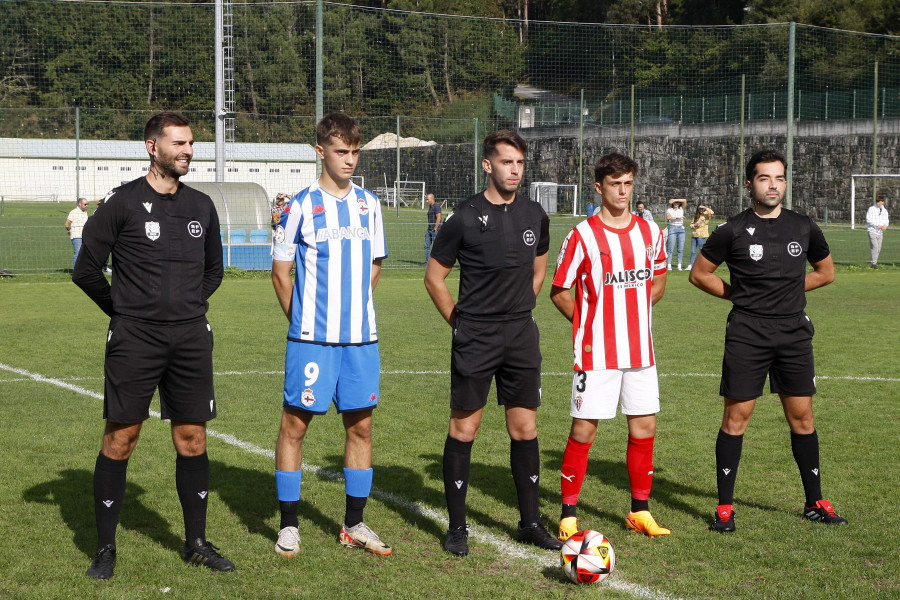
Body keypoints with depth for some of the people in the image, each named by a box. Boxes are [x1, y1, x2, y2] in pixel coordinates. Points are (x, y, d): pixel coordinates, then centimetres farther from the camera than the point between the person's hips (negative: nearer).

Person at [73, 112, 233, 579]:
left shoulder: (201, 206, 11)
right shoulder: (122, 202, -4)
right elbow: (86, 269, -2)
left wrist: (191, 307, 14)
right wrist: (124, 311, 3)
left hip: (191, 338, 4)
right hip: (134, 340, -4)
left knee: (192, 439, 6)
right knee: (120, 439, -2)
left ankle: (196, 543, 16)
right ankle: (105, 548, 7)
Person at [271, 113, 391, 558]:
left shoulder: (369, 204, 9)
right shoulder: (301, 205, -4)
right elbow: (281, 271, 1)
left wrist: (352, 306, 12)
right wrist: (302, 319, 3)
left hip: (361, 337, 4)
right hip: (312, 338, -4)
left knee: (360, 425, 7)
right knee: (295, 423, -1)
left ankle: (353, 525, 18)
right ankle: (289, 525, 8)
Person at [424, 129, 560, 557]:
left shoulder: (534, 216, 6)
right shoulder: (465, 217, -8)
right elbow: (434, 277, 0)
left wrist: (518, 309, 13)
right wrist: (459, 320, -1)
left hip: (522, 337, 4)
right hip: (474, 340, -4)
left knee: (525, 429, 8)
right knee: (463, 428, -1)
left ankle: (529, 522, 18)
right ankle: (457, 527, 9)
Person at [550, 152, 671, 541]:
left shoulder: (650, 232, 6)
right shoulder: (583, 235, -7)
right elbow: (559, 291, -1)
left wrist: (634, 312, 7)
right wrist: (587, 323, -4)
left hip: (640, 350, 5)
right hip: (596, 353, -4)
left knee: (644, 428, 6)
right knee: (583, 430, -2)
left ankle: (640, 511, 19)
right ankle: (568, 515, 7)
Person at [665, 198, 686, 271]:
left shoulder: (681, 209, 13)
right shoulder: (669, 210, 7)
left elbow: (684, 200, -1)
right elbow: (668, 218, -11)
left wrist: (674, 200, -6)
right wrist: (677, 217, -20)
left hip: (681, 229, 3)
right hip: (672, 228, -3)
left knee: (681, 248, -1)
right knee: (670, 248, -8)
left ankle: (679, 265, 1)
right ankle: (669, 265, -9)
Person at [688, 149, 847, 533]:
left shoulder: (804, 227, 6)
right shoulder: (733, 231, -3)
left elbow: (825, 272, 20)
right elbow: (699, 274, 6)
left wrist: (788, 289, 9)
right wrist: (739, 294, 1)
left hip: (794, 332, 3)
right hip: (747, 335, -3)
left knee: (802, 415, 7)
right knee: (736, 416, -2)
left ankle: (815, 503, 19)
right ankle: (725, 506, 6)